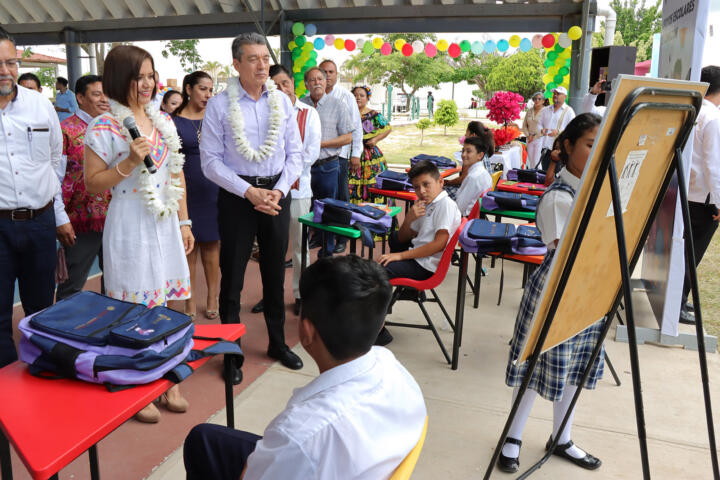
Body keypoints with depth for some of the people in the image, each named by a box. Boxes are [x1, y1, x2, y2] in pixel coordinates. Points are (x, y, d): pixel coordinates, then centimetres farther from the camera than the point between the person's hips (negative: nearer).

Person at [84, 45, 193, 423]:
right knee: (135, 310, 2)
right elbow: (92, 185, -6)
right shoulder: (104, 127, -8)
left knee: (166, 306, 10)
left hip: (166, 222, 5)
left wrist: (184, 222, 12)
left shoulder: (163, 120, 9)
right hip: (130, 225, -5)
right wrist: (129, 162, -19)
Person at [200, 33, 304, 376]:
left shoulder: (282, 101, 4)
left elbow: (295, 153, 5)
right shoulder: (219, 105, -6)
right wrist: (249, 192, -16)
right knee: (232, 276, 4)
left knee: (275, 273, 14)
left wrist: (278, 191, -9)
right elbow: (210, 161, -9)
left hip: (277, 193, 3)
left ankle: (277, 343, 31)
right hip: (236, 195, -3)